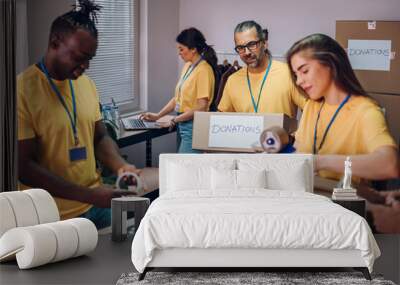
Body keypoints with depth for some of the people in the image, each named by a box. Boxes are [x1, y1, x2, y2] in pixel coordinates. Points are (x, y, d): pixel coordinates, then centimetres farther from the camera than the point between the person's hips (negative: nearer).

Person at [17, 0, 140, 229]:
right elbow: (24, 167, -17)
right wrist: (88, 195, -22)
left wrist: (120, 166, -7)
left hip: (97, 205, 6)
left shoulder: (86, 84, 5)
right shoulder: (23, 90, -16)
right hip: (56, 219, -6)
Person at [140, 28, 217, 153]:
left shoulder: (203, 70, -14)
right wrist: (157, 116, 9)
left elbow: (202, 106, -18)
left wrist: (174, 120, -12)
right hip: (182, 124, 8)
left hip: (193, 127, -8)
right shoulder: (187, 66, 10)